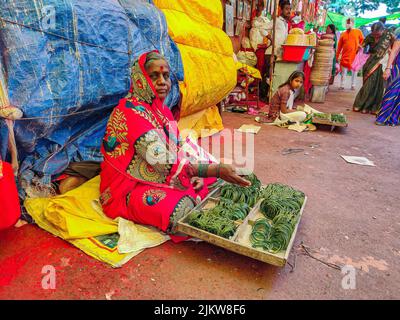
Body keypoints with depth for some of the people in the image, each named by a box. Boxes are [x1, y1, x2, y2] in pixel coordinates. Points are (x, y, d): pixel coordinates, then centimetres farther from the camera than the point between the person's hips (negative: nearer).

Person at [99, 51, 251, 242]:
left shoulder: (162, 110, 7)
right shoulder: (130, 112, -21)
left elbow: (179, 150, 9)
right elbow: (164, 162, -32)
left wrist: (195, 174, -11)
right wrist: (217, 170, -34)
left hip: (161, 177, 8)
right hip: (131, 188, -7)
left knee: (214, 180, 4)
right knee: (183, 211, -30)